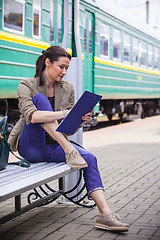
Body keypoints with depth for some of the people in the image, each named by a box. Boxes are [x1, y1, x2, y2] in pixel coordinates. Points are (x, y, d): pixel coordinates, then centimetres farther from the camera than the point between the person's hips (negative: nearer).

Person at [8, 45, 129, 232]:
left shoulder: (67, 89, 6)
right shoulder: (27, 86, -8)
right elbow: (31, 115, -29)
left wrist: (81, 120, -17)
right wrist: (65, 113, -38)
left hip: (53, 147, 4)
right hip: (31, 147, -4)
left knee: (89, 159, -23)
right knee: (40, 99, -25)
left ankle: (105, 214, -29)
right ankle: (69, 150, -33)